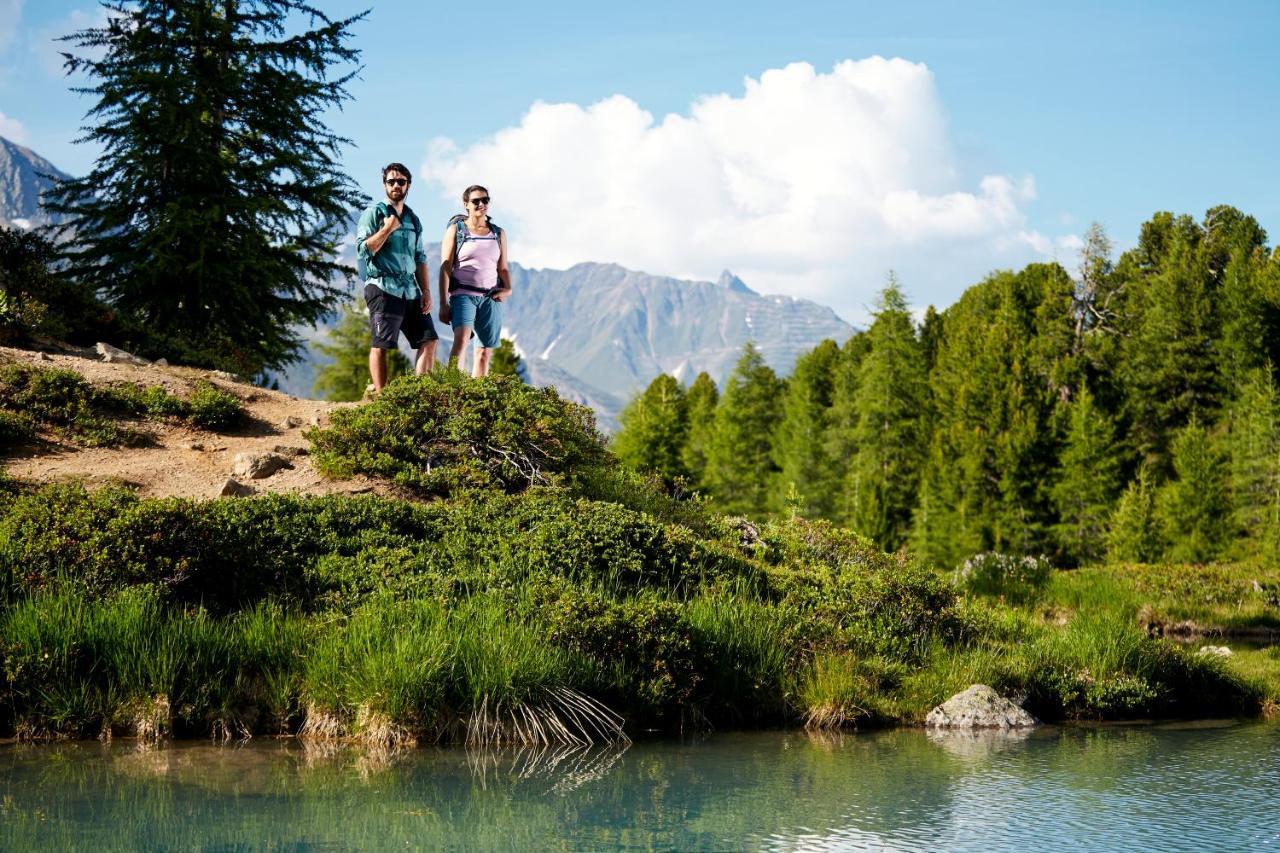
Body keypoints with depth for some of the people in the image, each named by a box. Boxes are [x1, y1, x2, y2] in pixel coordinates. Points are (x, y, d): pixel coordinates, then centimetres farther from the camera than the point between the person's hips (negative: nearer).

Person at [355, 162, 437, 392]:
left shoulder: (413, 219, 20)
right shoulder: (374, 213, 2)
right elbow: (363, 249, -8)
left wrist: (425, 290, 11)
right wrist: (387, 229, -13)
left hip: (411, 291, 6)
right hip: (383, 288, -6)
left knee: (429, 340, -1)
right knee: (381, 345, -8)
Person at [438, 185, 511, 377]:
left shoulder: (498, 233, 16)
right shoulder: (456, 230, 5)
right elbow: (445, 268, 0)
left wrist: (508, 289, -2)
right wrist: (443, 304, -7)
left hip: (491, 297, 5)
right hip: (463, 294, -5)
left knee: (486, 351, 3)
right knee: (462, 339, -27)